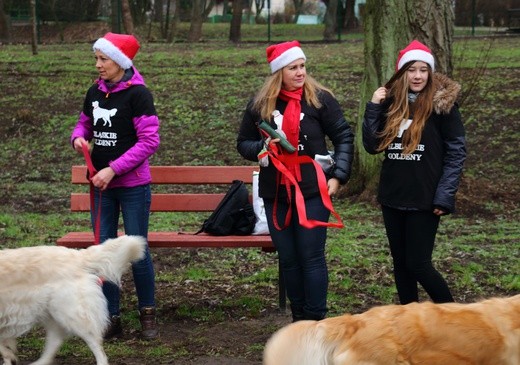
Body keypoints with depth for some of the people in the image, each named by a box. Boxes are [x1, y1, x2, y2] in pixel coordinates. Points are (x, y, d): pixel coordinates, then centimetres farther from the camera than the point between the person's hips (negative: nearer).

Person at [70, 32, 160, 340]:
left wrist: (113, 169, -20)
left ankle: (148, 314, 20)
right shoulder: (95, 92, 5)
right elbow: (85, 123, 20)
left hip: (132, 185, -5)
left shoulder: (137, 94, -12)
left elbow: (150, 141, -16)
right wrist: (79, 137, -5)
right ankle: (112, 318, 15)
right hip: (102, 186, 6)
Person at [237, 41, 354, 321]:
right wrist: (262, 147, -9)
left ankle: (316, 320, 4)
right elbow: (243, 144, 13)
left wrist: (338, 175, -9)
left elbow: (344, 137, 0)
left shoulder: (319, 98, -3)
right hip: (276, 193, 4)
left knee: (312, 256, -4)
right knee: (288, 259, 9)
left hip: (312, 191, -3)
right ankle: (299, 318, 20)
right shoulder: (260, 105, 5)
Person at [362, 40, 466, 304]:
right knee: (400, 263, 12)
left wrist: (445, 195, -15)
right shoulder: (390, 102, 6)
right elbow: (372, 146, 6)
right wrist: (373, 108, -4)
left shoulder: (442, 103, -8)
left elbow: (456, 151, -9)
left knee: (418, 265, -5)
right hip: (392, 197, 5)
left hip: (424, 199, -5)